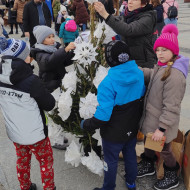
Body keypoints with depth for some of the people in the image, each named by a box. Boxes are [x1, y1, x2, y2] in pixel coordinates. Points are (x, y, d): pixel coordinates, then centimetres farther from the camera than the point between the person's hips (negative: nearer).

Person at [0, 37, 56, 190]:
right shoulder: (31, 81, -29)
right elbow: (49, 105, -17)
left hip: (14, 133, 6)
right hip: (35, 134, -6)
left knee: (22, 161, 27)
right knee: (46, 162, 18)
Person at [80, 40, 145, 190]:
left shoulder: (108, 83, -31)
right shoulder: (140, 74, -11)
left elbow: (102, 116, -29)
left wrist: (85, 125, -12)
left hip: (114, 134, -6)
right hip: (132, 129, 6)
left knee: (111, 161, 17)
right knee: (130, 155, 27)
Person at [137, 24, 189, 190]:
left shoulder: (175, 75, -30)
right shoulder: (162, 66, 1)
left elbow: (171, 106, -28)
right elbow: (150, 75, 22)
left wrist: (162, 128, -24)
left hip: (162, 123, -8)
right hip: (151, 118, 9)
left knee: (164, 150, 13)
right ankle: (148, 166, 51)